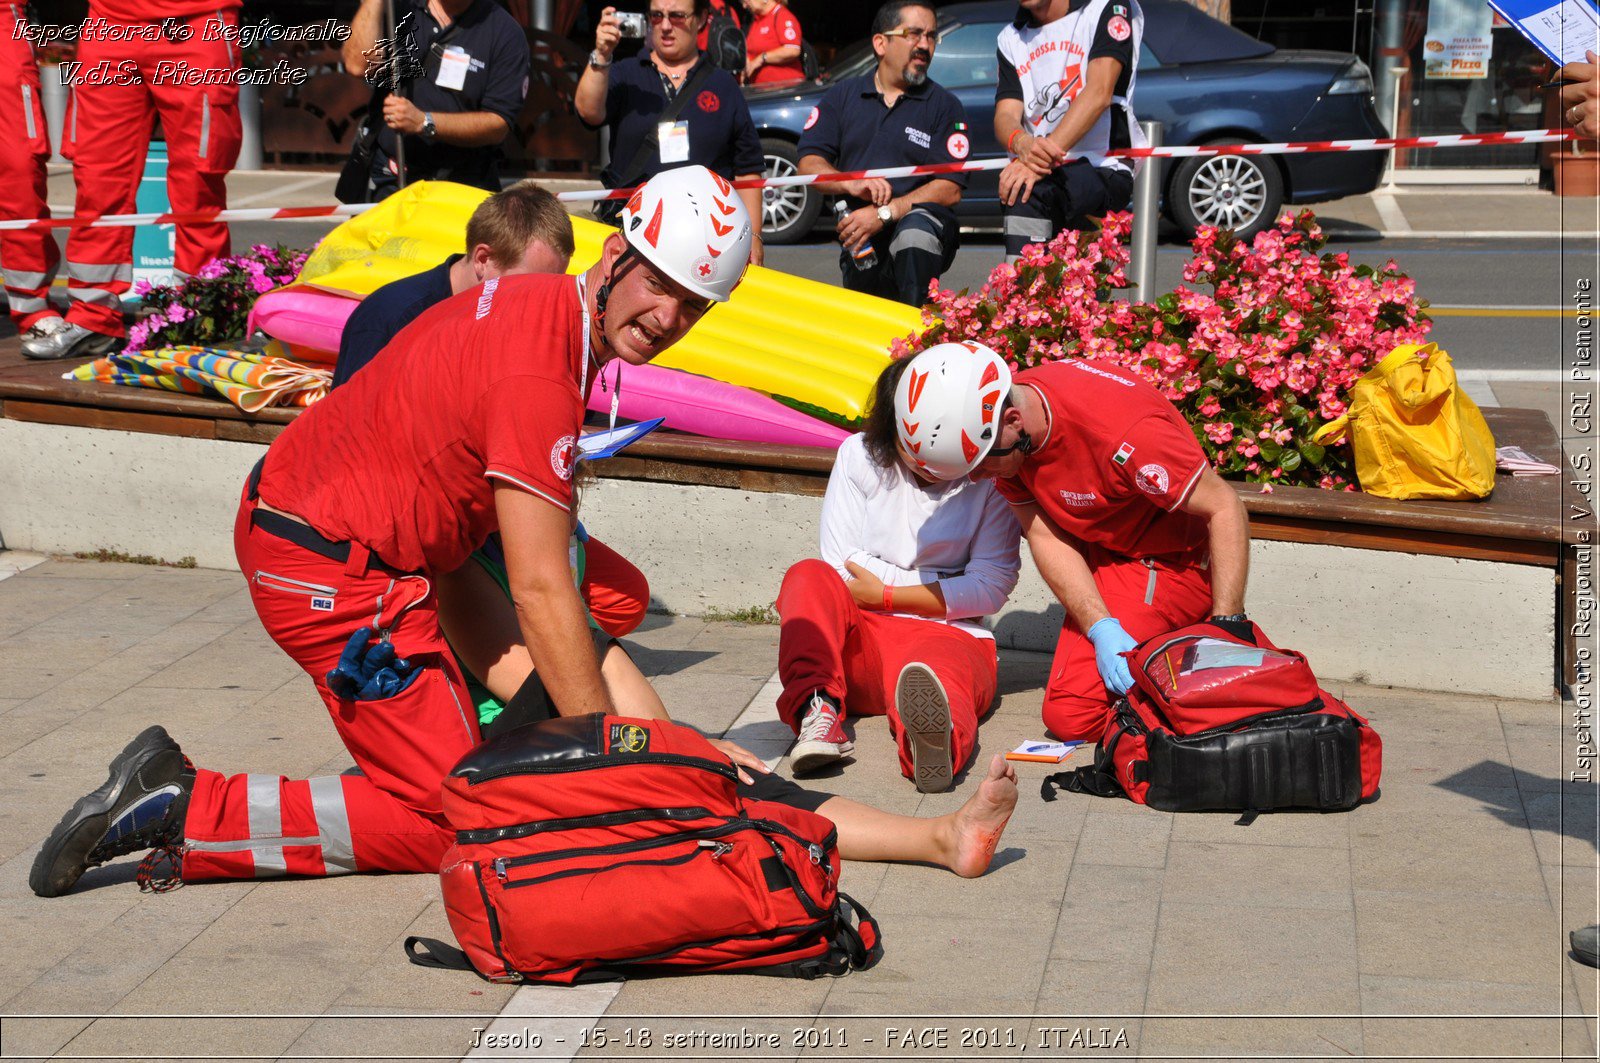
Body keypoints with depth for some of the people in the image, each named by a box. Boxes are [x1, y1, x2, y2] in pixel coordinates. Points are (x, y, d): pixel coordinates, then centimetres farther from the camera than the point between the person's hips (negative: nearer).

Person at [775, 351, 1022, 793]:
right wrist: (944, 585, -2)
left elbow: (992, 588, -3)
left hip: (949, 635, -3)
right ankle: (818, 709, -49)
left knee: (941, 675, -40)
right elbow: (842, 564, 1)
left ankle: (936, 745, -79)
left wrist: (884, 595, -6)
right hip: (858, 640, 3)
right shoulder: (860, 455, 8)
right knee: (809, 576, -27)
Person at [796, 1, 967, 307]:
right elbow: (809, 163, 3)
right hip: (858, 239, 4)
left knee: (916, 230, -38)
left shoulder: (945, 106, 2)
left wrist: (884, 214, -19)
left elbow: (951, 189, -9)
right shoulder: (842, 97, 12)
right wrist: (851, 184, -18)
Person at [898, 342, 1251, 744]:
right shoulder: (995, 436, -14)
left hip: (1173, 559, -7)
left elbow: (1225, 508, -27)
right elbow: (1046, 537, -10)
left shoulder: (1121, 432, -35)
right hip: (1103, 550, 8)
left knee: (1071, 716, -17)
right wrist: (1103, 632, -24)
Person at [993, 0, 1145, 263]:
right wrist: (1021, 143, -24)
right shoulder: (1011, 38, 16)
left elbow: (1099, 94, -14)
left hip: (1105, 172, -6)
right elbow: (1005, 115, 3)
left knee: (1030, 193, -32)